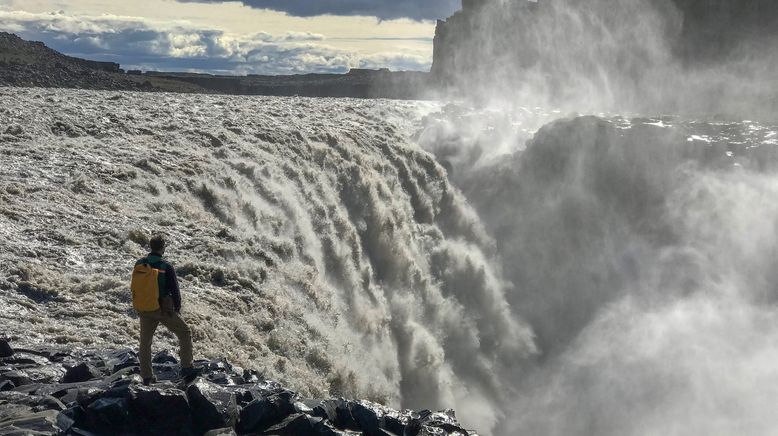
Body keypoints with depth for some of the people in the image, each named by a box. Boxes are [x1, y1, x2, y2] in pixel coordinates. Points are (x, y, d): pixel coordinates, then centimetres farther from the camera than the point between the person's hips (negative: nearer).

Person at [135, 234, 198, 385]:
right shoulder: (166, 266, -15)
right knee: (185, 333, 14)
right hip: (164, 309, -4)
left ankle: (146, 377, 19)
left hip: (144, 310, 4)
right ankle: (186, 368, 12)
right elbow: (174, 289, -10)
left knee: (145, 342, 16)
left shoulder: (139, 264, -2)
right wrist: (177, 308, 5)